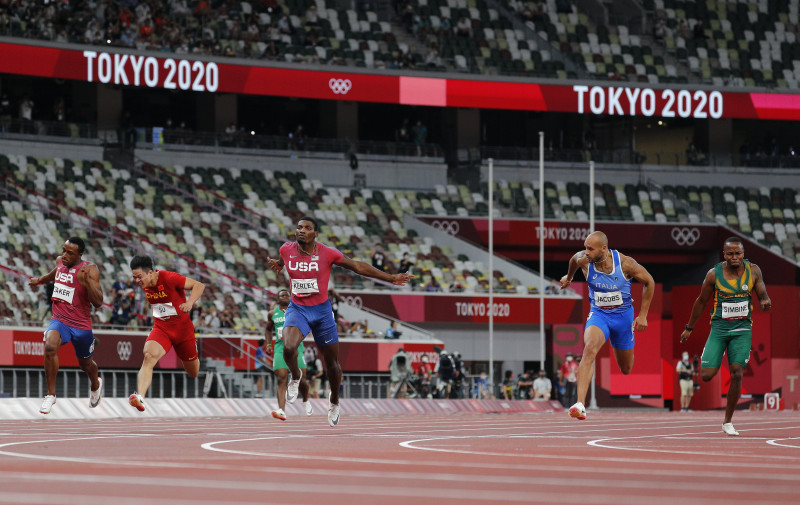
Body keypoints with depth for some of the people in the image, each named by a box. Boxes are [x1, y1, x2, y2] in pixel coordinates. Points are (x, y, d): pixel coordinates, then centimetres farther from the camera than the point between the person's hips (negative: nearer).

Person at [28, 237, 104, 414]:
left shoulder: (90, 269, -16)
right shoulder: (60, 261, 0)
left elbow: (98, 303, -22)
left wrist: (87, 282, -37)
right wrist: (40, 280, 42)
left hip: (81, 325, -2)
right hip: (59, 320, 2)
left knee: (85, 364, 19)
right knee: (50, 346, -30)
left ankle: (96, 384, 57)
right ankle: (50, 394, -18)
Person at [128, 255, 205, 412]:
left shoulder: (169, 278, -22)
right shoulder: (145, 284, -3)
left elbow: (199, 285, -21)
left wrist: (190, 302, -37)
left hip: (182, 328, -3)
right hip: (161, 328, 3)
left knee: (193, 372, 16)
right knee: (149, 356, -30)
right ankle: (140, 397, -46)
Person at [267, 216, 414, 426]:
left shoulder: (327, 253, -11)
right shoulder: (287, 250, -4)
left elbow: (358, 267, -2)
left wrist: (391, 278, 0)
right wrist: (276, 265, 9)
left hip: (321, 310, 0)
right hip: (297, 309, 0)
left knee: (332, 362, 8)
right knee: (288, 348, -28)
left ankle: (334, 402, 34)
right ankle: (295, 377, 6)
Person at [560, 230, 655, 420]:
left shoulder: (625, 263, -21)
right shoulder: (584, 260, -17)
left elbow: (649, 282, -5)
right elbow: (574, 259, 10)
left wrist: (643, 315, -4)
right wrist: (569, 277, 30)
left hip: (623, 315, 0)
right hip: (598, 313, 0)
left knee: (626, 369, 14)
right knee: (590, 349, -31)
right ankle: (580, 404, -40)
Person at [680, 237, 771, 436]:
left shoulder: (753, 271, -3)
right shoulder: (714, 274, -7)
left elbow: (762, 295, 7)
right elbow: (701, 301, 5)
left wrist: (765, 301, -19)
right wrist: (689, 328, 13)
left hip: (742, 329, 1)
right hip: (719, 328, -1)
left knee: (737, 374, -9)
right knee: (706, 376, -11)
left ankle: (728, 422, 6)